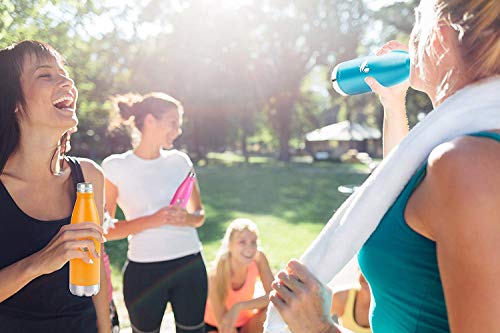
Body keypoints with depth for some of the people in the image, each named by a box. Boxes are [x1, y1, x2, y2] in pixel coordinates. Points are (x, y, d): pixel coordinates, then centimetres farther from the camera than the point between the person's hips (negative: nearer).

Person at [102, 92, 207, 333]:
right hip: (145, 270, -3)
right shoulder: (115, 167, -5)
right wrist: (151, 221, -18)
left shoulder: (180, 161, 5)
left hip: (190, 265, 3)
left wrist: (187, 218, -11)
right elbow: (104, 230, -6)